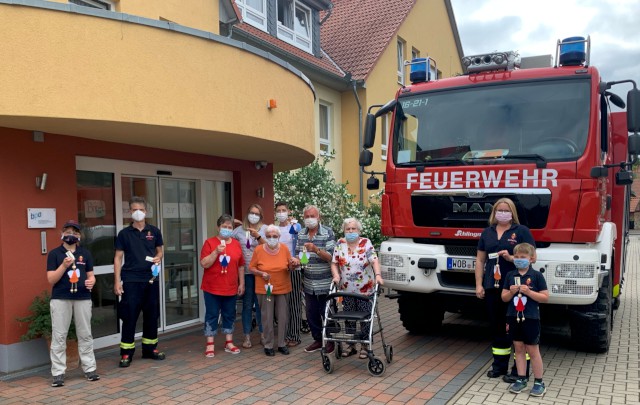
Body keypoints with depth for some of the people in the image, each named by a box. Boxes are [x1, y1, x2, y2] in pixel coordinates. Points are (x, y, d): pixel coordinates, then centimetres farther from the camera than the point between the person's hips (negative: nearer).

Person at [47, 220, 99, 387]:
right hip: (60, 299, -2)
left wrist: (92, 281, -10)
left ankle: (89, 369, 16)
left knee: (85, 335, 8)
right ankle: (58, 373, 9)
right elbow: (51, 280, -4)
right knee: (59, 336, 2)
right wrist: (64, 265, -18)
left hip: (83, 298, 2)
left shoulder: (85, 253, 9)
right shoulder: (54, 253, 1)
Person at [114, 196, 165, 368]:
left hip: (151, 279, 3)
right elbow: (118, 258, 1)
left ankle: (150, 348, 22)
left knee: (151, 315, 9)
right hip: (131, 280, -2)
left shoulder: (154, 231, 6)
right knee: (129, 317, 0)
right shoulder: (124, 233, 0)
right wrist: (117, 281, -6)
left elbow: (160, 250, 16)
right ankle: (126, 353, 9)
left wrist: (158, 258, -8)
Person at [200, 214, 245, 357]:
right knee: (212, 315, 4)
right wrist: (216, 252, -23)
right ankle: (210, 345, 12)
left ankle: (229, 343, 22)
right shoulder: (210, 242, -5)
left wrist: (242, 283, 7)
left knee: (230, 315, 11)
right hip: (212, 288, -3)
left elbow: (241, 265, 10)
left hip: (231, 288, 3)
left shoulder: (236, 244, 5)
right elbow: (204, 264, -12)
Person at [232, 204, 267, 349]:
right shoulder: (239, 230, 7)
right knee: (247, 304, 5)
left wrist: (258, 237, -20)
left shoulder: (265, 229, 4)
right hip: (245, 272, 1)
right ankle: (247, 336, 13)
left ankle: (263, 334, 17)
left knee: (260, 303, 4)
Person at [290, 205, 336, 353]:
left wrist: (316, 250, -29)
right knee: (311, 314, 12)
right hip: (308, 284, 5)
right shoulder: (301, 234, 7)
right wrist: (297, 260, -8)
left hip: (325, 283, -5)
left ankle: (331, 341, 23)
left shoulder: (328, 233, -8)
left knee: (327, 313, 7)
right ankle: (317, 340, 29)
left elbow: (331, 257, -14)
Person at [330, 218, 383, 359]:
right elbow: (334, 263, 4)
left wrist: (378, 275, -29)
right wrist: (336, 275, -13)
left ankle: (365, 346, 17)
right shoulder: (340, 244, 3)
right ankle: (351, 346, 23)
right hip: (346, 290, 3)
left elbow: (374, 260, -14)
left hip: (365, 289, -2)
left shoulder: (366, 243, -4)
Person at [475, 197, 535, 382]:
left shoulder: (522, 231, 0)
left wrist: (511, 258, -20)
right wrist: (479, 285, 5)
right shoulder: (487, 232, 12)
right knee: (497, 326, 12)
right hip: (493, 287, 5)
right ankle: (499, 365, 24)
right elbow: (480, 260, 11)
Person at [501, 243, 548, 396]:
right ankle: (521, 379, 21)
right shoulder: (510, 275, 4)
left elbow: (545, 297, -8)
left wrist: (528, 291, -19)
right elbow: (504, 298, 7)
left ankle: (539, 382, 15)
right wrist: (511, 292, -13)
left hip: (531, 318, -4)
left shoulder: (537, 275, -6)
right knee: (519, 348, 11)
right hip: (514, 317, 4)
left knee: (533, 350, 3)